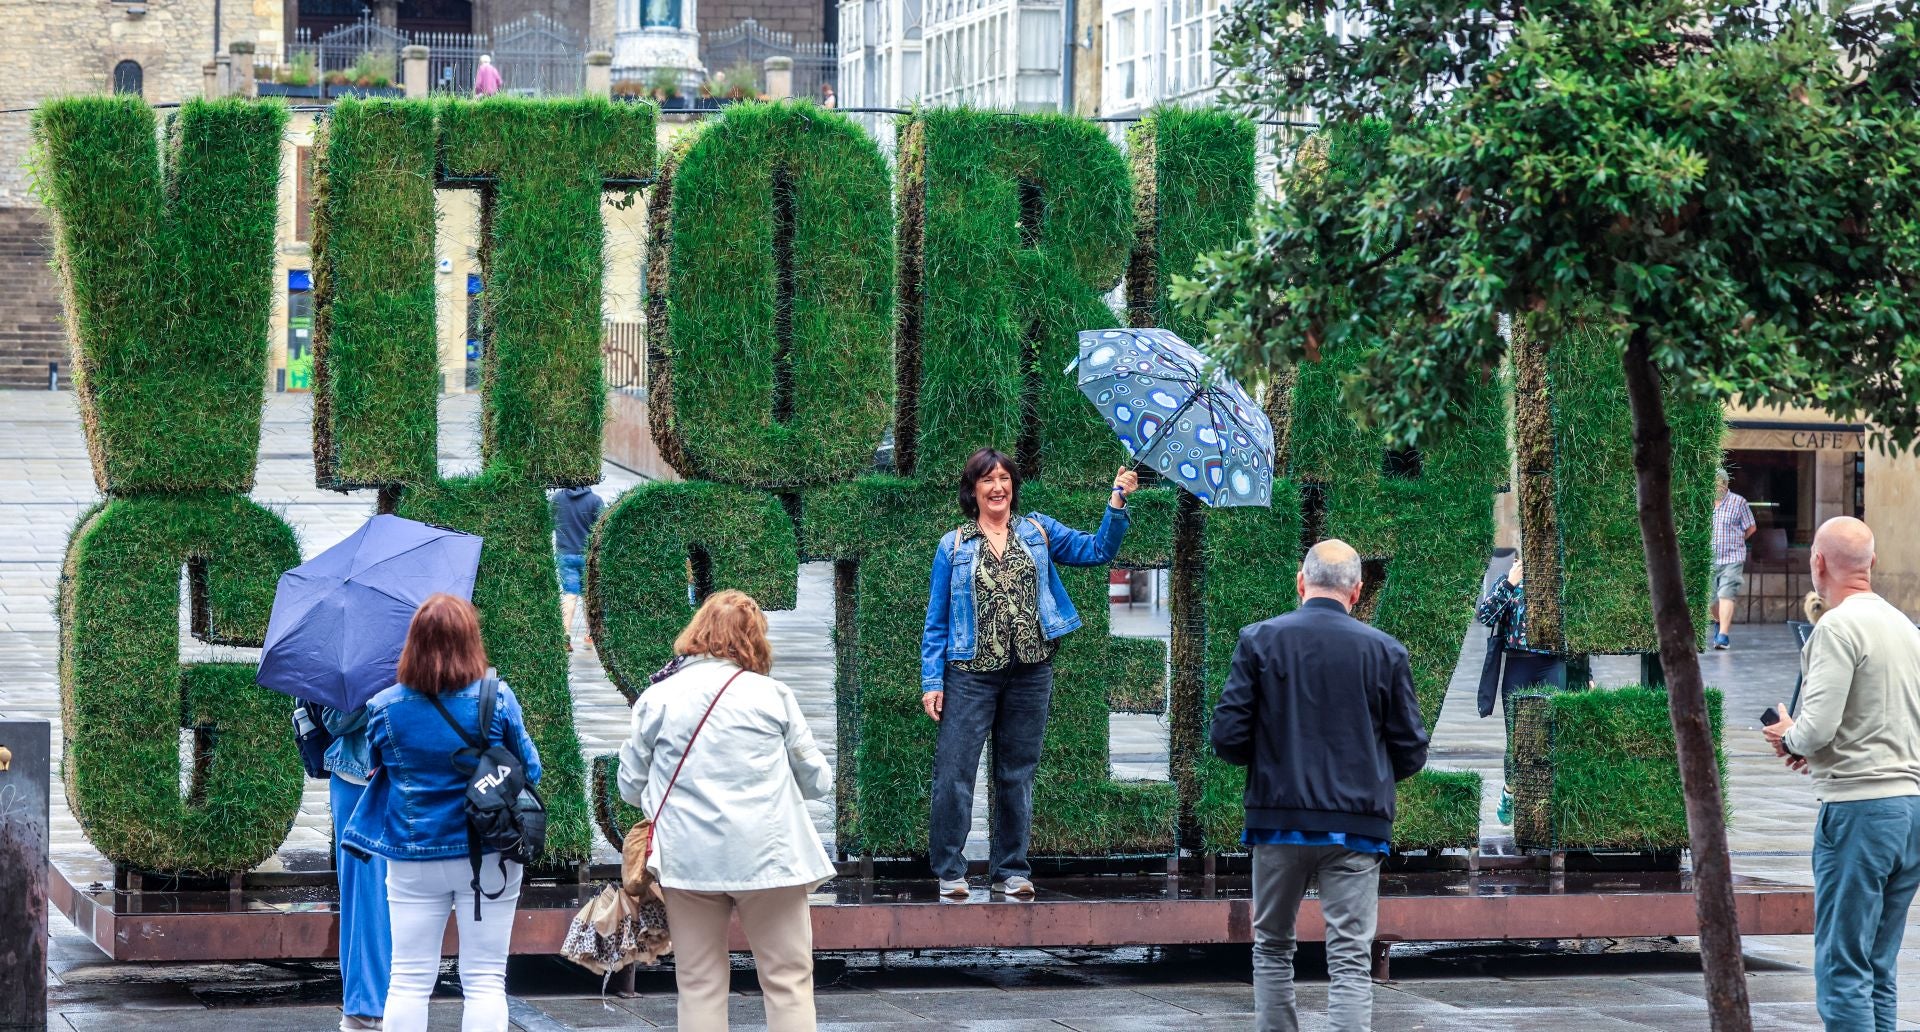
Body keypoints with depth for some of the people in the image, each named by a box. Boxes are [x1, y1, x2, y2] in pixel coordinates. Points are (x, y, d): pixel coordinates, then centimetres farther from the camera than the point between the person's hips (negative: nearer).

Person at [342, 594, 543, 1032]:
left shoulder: (384, 707, -7)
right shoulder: (498, 700, -11)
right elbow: (530, 770, 1)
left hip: (413, 860, 1)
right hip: (489, 857, -1)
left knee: (408, 980, 7)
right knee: (485, 980, 4)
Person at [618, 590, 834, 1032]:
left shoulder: (657, 698, 2)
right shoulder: (773, 696, -1)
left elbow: (631, 786, 7)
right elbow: (816, 780, 6)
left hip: (688, 859, 1)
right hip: (768, 857, -1)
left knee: (700, 986, 7)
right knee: (789, 982, 4)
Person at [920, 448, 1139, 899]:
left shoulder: (1038, 532, 9)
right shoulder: (954, 546, 4)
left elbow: (1098, 550, 4)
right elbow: (936, 621, 4)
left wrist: (1117, 503, -10)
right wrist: (932, 681, -4)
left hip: (1031, 672, 2)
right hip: (971, 674, -2)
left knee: (1017, 774, 9)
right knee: (955, 772, -7)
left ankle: (1012, 870, 16)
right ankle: (949, 870, 0)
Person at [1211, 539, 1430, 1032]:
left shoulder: (1260, 640, -3)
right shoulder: (1386, 651, -2)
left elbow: (1227, 737, -7)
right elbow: (1411, 753, 2)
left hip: (1279, 820, 1)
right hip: (1356, 825, 0)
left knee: (1272, 948, 17)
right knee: (1351, 959, -1)